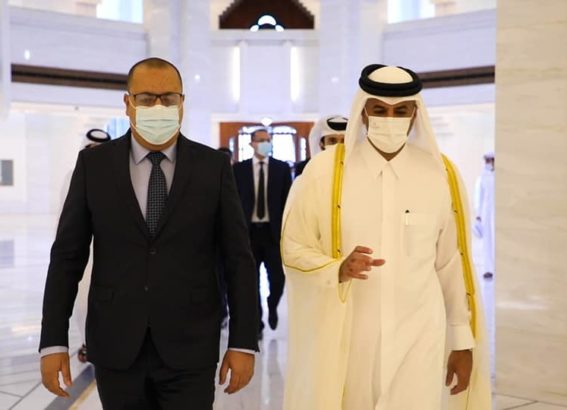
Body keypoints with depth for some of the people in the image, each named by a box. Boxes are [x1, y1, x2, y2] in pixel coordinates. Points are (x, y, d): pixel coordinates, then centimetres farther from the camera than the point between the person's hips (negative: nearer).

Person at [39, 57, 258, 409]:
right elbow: (67, 256, 2)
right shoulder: (93, 164, 1)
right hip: (116, 348, 1)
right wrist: (54, 341, -3)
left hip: (190, 349, -1)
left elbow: (239, 259, 0)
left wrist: (243, 342, -4)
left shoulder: (214, 166, 0)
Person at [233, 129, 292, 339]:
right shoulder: (239, 169, 4)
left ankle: (272, 306, 29)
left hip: (273, 231, 0)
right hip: (248, 231, 0)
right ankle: (256, 323, 15)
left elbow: (287, 201, 3)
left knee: (277, 278, -2)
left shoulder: (282, 168, 5)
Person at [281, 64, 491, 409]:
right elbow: (293, 249, -1)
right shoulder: (325, 170, -5)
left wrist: (463, 342, 7)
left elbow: (452, 263, 4)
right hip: (344, 338, 0)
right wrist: (339, 269, -20)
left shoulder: (440, 173, 0)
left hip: (419, 339, 1)